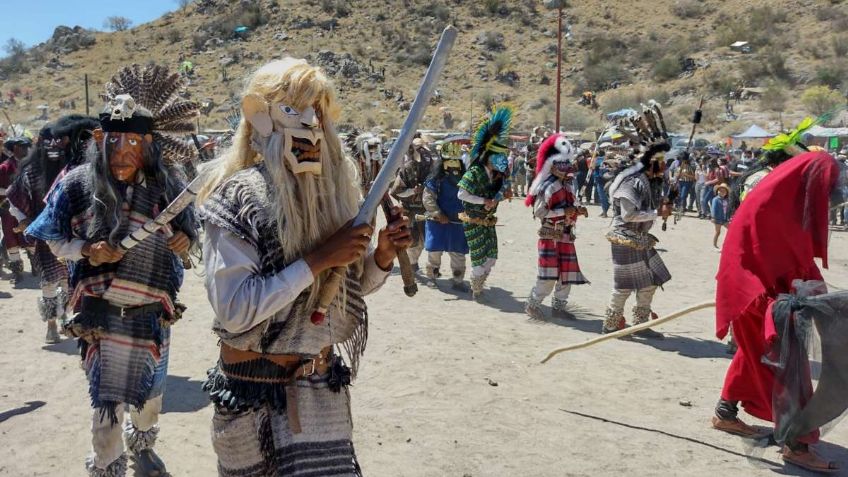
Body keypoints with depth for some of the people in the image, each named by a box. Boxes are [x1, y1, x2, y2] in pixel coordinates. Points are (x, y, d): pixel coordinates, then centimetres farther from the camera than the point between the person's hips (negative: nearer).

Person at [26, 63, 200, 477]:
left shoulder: (167, 184, -5)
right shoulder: (79, 183, -8)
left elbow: (187, 230, 7)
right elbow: (54, 239, 1)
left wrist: (185, 239, -15)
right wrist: (87, 250, -18)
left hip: (154, 309, 3)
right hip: (102, 311, -2)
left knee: (150, 388, 21)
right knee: (106, 398, 2)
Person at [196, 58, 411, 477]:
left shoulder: (334, 189, 2)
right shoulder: (238, 199, -15)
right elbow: (233, 309, -24)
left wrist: (382, 258, -9)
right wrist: (318, 259, -25)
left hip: (323, 384, 4)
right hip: (254, 388, -4)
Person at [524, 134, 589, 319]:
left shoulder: (569, 184, 11)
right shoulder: (548, 187, -14)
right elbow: (538, 212, -20)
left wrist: (578, 209, 0)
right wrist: (564, 212, -23)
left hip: (567, 236, 8)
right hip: (550, 236, -8)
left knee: (567, 273, 10)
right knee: (549, 274, -9)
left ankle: (559, 307, 21)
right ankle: (532, 304, 6)